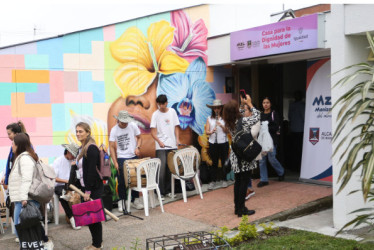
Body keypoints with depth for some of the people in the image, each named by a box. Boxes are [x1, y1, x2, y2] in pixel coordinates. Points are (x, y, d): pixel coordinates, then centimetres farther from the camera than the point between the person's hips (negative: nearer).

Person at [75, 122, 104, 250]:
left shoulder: (92, 148, -16)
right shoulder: (81, 149, 12)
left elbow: (92, 171, -21)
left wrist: (88, 190, -21)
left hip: (94, 188, -9)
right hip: (85, 187, 9)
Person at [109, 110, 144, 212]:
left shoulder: (133, 126, -3)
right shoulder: (114, 130, -7)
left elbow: (139, 138, 11)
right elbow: (112, 147, -7)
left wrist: (138, 147, -9)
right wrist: (115, 163, -13)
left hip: (133, 157, 2)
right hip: (121, 159, -2)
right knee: (122, 182, 1)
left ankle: (135, 200, 20)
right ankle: (121, 202, 13)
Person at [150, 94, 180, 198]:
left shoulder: (172, 112, 8)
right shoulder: (156, 114, -1)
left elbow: (176, 127, 12)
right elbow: (153, 131, -5)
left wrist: (177, 139, -2)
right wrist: (159, 141, -19)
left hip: (172, 146, 3)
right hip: (161, 147, -3)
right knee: (161, 169, -7)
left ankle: (168, 189, 19)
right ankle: (161, 192, -1)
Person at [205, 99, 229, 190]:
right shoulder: (209, 118, 6)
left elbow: (227, 131, -3)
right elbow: (207, 131, 2)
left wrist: (221, 126, -20)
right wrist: (212, 131, -18)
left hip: (223, 142, -1)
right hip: (213, 142, 1)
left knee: (224, 162, 5)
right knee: (214, 162, 5)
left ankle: (224, 180, 16)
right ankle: (213, 181, 9)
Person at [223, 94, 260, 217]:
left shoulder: (228, 123, 0)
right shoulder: (243, 121, -18)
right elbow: (257, 117, -1)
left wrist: (243, 104, 22)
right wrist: (249, 103, 8)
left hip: (235, 156, 7)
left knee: (238, 182, 15)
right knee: (244, 182, 0)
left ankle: (237, 207, 22)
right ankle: (241, 209, 3)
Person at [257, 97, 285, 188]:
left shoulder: (274, 114, -3)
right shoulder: (260, 114, 10)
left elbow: (276, 128, -10)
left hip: (271, 139, -4)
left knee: (272, 159, -2)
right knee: (261, 160, 3)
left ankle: (281, 172, 27)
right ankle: (264, 180, 12)